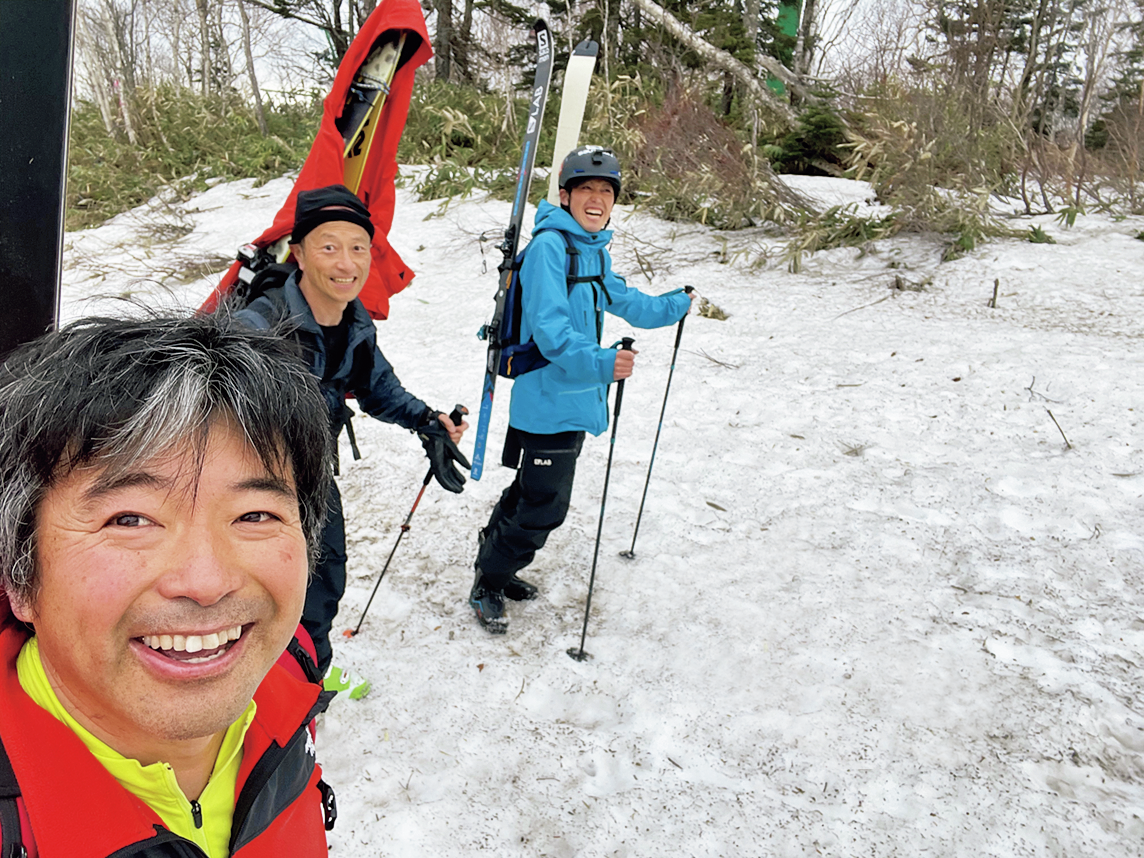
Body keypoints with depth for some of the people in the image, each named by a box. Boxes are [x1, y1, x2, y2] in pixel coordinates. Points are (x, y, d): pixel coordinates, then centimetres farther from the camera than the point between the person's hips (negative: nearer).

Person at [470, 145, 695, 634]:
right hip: (548, 398, -9)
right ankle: (487, 585, 18)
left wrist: (676, 305, 36)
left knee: (534, 492, 21)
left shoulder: (595, 249, 12)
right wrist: (600, 363, -37)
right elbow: (549, 328, -26)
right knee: (545, 506, -3)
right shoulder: (549, 245, -17)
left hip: (575, 397, 9)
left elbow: (622, 301, 29)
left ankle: (494, 563, 41)